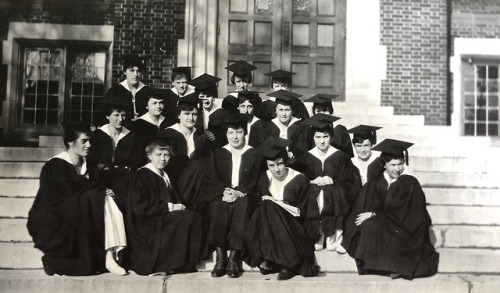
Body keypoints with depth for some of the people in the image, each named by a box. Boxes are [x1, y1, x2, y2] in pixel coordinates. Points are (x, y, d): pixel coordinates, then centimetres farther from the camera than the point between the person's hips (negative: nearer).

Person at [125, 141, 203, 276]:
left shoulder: (165, 177, 20)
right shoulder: (141, 175, -5)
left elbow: (174, 201, 18)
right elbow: (139, 207, -15)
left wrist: (179, 206, -7)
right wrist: (169, 207, -14)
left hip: (164, 218, 8)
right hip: (146, 225, -7)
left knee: (195, 217, -17)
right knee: (188, 218, -25)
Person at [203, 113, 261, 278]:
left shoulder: (253, 155, 11)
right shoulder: (217, 155, 14)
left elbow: (256, 183, 3)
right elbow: (210, 181, 7)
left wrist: (239, 193, -14)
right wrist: (224, 191, -13)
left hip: (244, 196, -1)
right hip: (221, 195, 1)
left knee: (242, 206, -36)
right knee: (218, 207, -34)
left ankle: (233, 259, -37)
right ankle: (220, 259, -34)